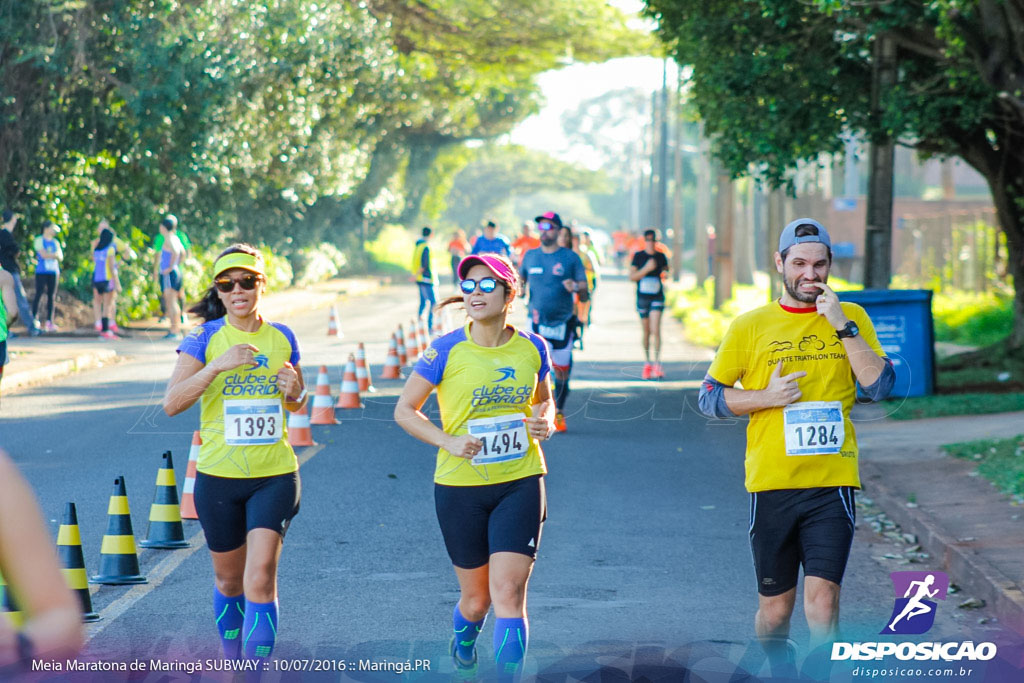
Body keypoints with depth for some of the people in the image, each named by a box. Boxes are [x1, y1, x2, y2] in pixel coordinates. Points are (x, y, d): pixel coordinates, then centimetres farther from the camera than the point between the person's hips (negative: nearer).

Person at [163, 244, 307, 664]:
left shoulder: (281, 338, 4)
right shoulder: (205, 338, -5)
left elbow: (298, 404, 18)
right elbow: (171, 404, -16)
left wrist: (295, 391, -6)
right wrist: (218, 365, -26)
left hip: (275, 475, 0)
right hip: (219, 476, 0)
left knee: (260, 578, -15)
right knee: (229, 579, 15)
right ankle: (233, 662, 37)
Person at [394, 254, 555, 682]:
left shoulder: (532, 348, 0)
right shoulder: (446, 351, -8)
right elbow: (404, 410, 0)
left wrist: (545, 422, -5)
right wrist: (448, 441, -15)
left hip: (520, 483, 1)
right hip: (460, 487, -1)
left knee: (508, 593, -12)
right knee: (476, 597, 12)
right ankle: (462, 647, 46)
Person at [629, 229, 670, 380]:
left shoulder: (661, 257, 4)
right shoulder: (638, 256, 0)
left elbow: (666, 271, 18)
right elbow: (632, 276, -5)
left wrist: (666, 275, -6)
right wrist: (647, 269, -18)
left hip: (657, 297, -1)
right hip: (642, 297, 1)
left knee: (655, 330, -14)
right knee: (646, 331, 9)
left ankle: (657, 363, -16)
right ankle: (647, 362, 23)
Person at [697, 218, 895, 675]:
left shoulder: (850, 318, 8)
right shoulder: (751, 326, 5)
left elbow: (879, 386, -4)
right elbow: (709, 397, 8)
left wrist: (843, 326, -10)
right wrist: (767, 397, -7)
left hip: (832, 483, 0)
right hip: (770, 483, 1)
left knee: (822, 599, -14)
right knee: (775, 609, 8)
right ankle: (781, 672, 34)